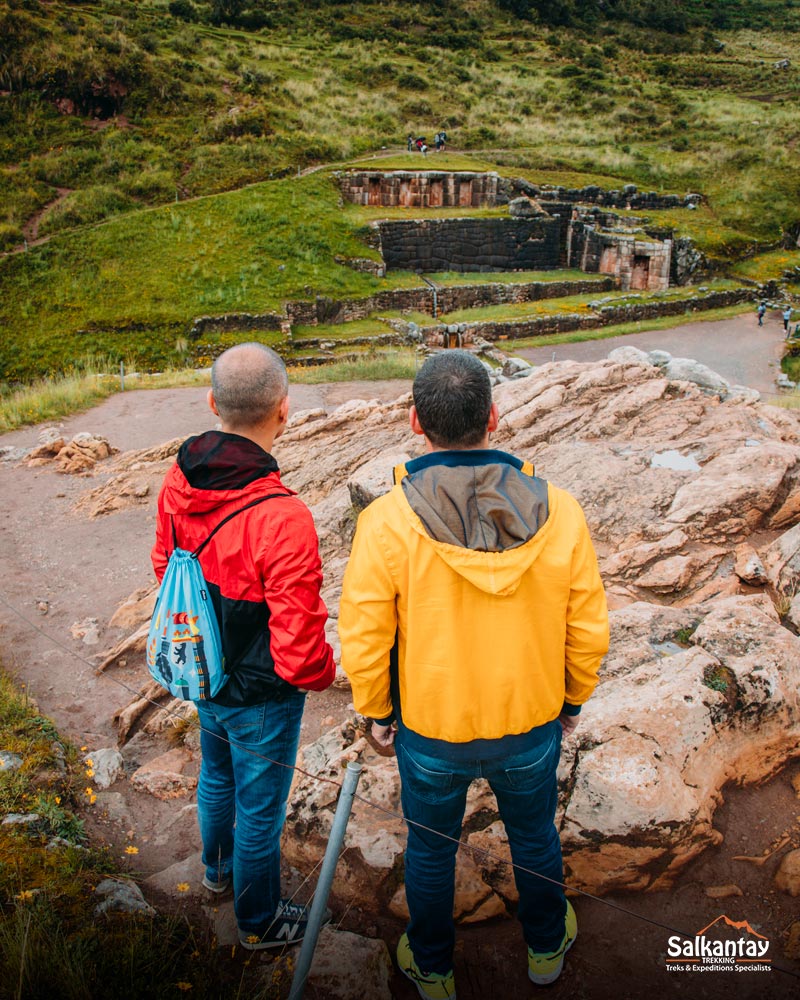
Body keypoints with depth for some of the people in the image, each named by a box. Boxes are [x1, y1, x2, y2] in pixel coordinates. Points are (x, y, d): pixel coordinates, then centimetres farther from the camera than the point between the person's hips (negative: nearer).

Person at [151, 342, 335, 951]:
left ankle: (218, 867, 59)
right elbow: (298, 644, -30)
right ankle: (260, 923, 42)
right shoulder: (281, 518, -36)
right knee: (260, 809, 17)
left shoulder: (178, 483, -14)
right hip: (262, 696, -7)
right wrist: (322, 672, -6)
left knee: (217, 777, 32)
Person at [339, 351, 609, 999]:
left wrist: (376, 711, 4)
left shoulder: (386, 522, -24)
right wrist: (573, 700, 11)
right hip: (532, 726, 2)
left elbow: (364, 641, -15)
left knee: (431, 849, 24)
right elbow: (588, 628, -7)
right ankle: (546, 946, 54)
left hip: (431, 731, -1)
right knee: (534, 834, 29)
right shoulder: (558, 513, -18)